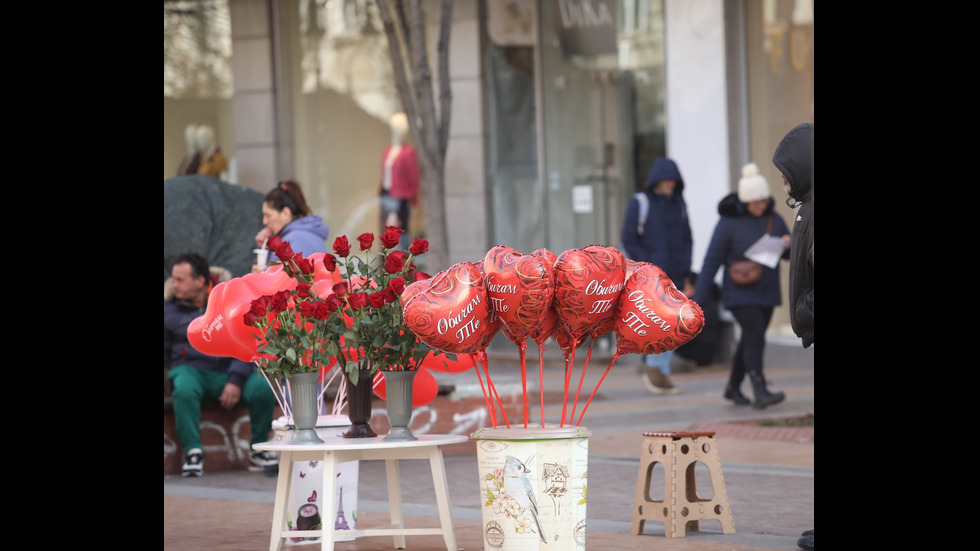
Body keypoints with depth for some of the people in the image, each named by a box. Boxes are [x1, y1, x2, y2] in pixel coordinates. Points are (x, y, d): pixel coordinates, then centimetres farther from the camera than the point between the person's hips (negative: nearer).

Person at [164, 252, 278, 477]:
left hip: (228, 371, 0)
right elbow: (165, 349, 14)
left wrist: (236, 381, -15)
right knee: (184, 389, -38)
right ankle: (193, 451, -25)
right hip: (191, 369, 0)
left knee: (262, 387, -29)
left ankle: (258, 450, -7)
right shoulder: (170, 307, 11)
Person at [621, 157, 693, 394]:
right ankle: (653, 368, -2)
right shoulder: (639, 204, -3)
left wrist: (685, 264, 4)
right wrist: (647, 266, -12)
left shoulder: (679, 204, 12)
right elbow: (629, 239, -6)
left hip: (675, 276, 5)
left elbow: (687, 238, 18)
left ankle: (663, 375, 10)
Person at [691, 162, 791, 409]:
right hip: (740, 294, -6)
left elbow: (790, 254, 9)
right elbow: (712, 261, -12)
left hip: (767, 293, 6)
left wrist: (788, 244, -16)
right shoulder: (728, 223, -12)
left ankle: (733, 387, 28)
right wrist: (699, 298, -14)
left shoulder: (774, 219, 2)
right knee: (756, 338, -18)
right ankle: (760, 393, -22)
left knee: (750, 341, 12)